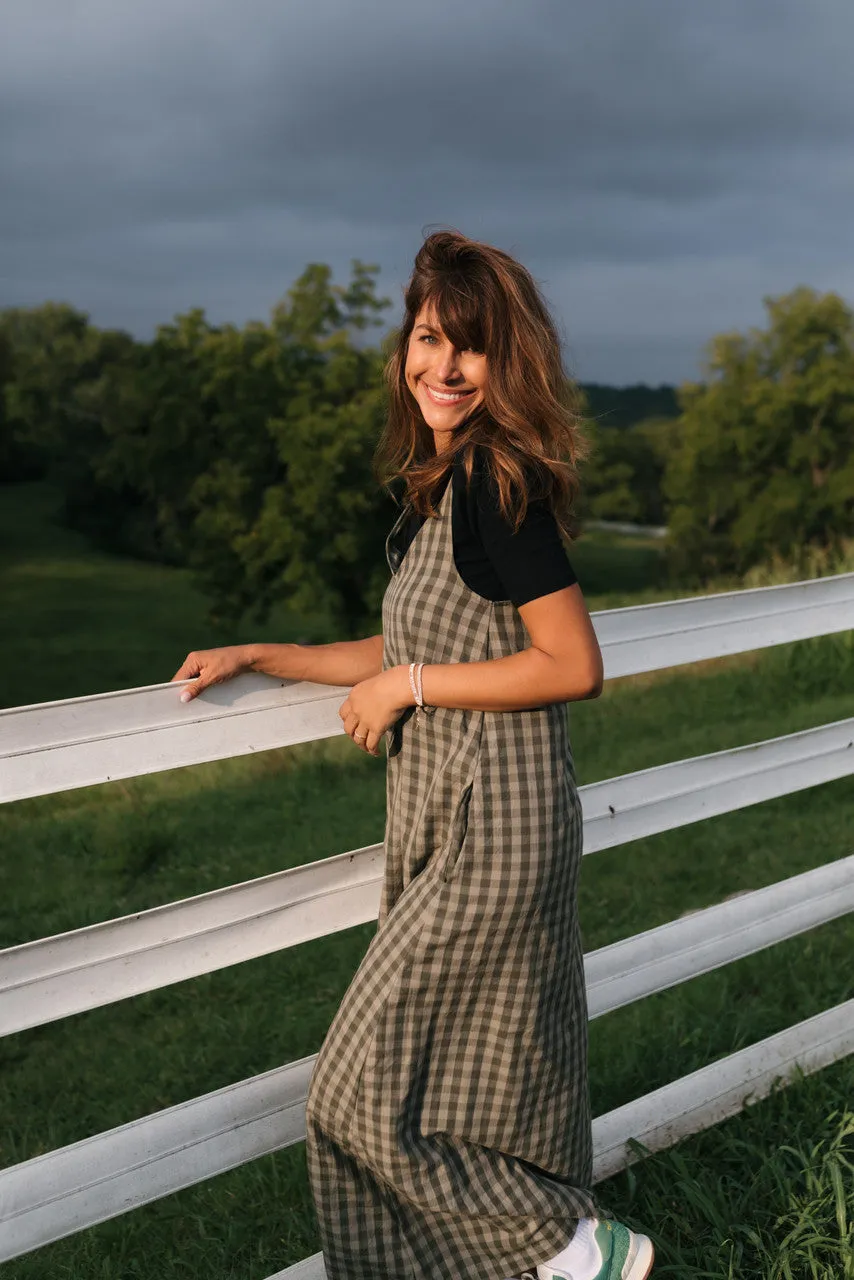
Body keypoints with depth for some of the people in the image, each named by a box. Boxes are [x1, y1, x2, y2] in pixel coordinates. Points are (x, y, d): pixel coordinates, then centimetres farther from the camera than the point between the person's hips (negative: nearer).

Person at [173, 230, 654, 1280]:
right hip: (450, 820, 9)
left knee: (370, 1092, 0)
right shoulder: (442, 484, 11)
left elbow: (574, 667, -20)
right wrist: (258, 658, 17)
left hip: (494, 827, -9)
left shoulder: (497, 482, -17)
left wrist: (407, 687, -14)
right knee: (496, 1075, 16)